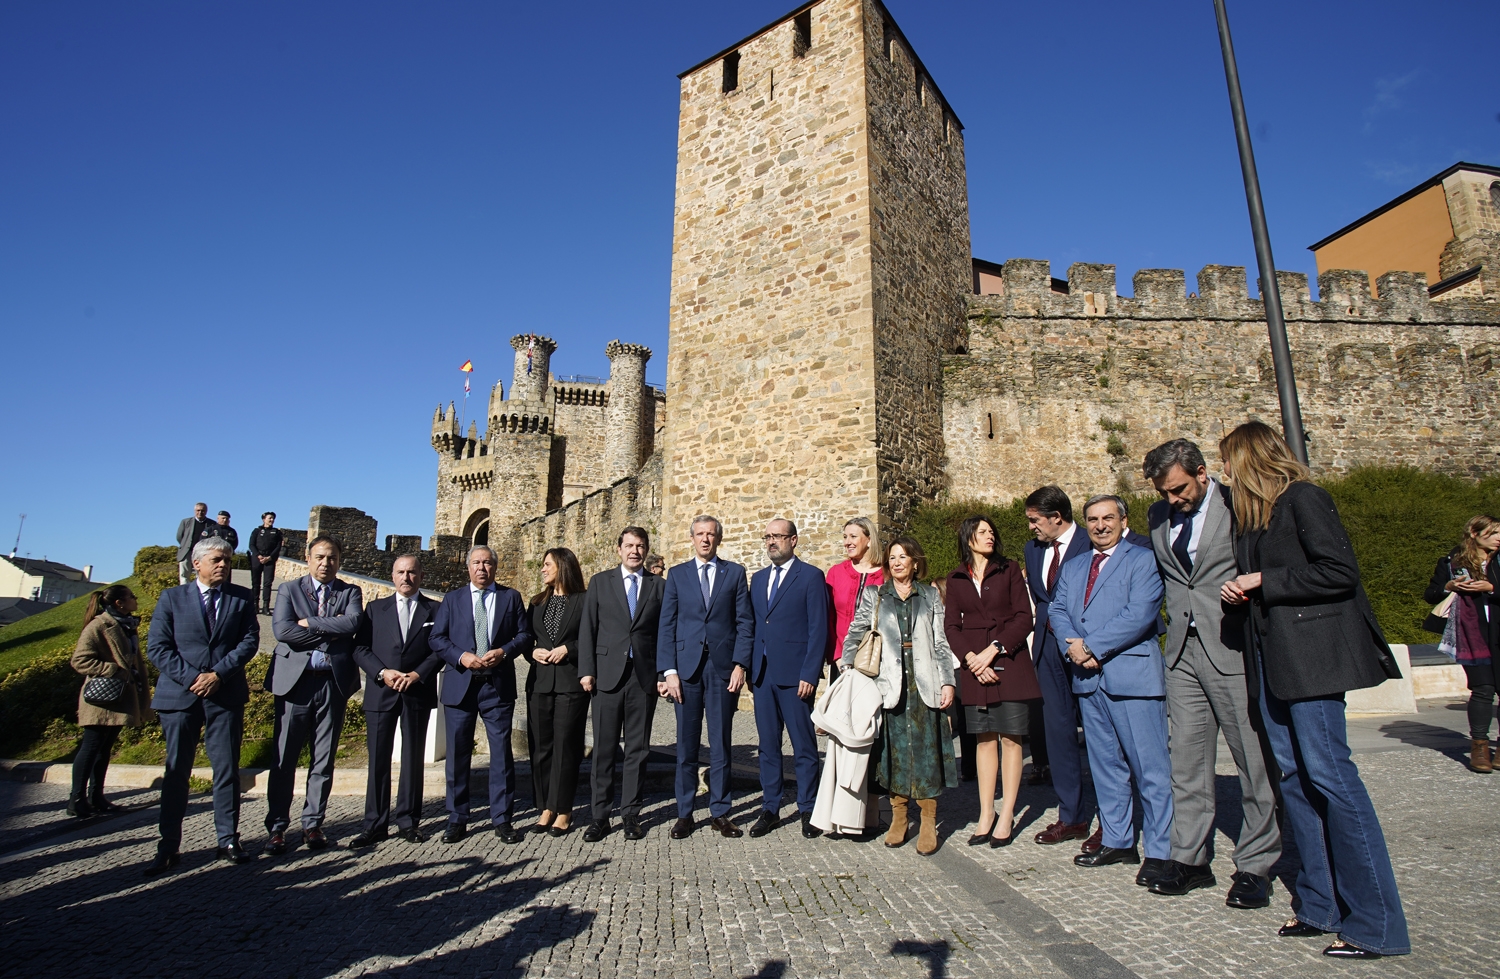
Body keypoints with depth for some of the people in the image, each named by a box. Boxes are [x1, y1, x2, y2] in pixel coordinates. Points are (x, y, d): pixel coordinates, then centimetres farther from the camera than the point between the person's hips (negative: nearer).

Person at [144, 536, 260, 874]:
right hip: (180, 695, 0)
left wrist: (218, 674, -12)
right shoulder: (172, 598, 5)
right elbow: (157, 648, -1)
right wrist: (192, 678, -11)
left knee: (227, 770, 4)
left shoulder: (242, 598, 8)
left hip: (226, 696, 1)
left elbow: (249, 641, 0)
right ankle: (169, 848, 14)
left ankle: (228, 841, 12)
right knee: (176, 773, 5)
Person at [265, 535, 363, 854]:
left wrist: (309, 622, -11)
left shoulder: (350, 593, 8)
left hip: (334, 683, 1)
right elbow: (282, 630, -11)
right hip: (294, 681, -1)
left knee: (324, 759, 8)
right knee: (284, 758, 4)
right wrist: (330, 633, -10)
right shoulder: (289, 590, 6)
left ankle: (313, 823, 19)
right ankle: (277, 827, 16)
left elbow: (352, 623, -12)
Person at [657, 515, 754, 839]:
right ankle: (684, 813, 18)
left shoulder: (735, 573, 7)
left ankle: (720, 812, 18)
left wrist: (740, 664, -6)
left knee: (721, 743, 6)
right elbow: (666, 626, 5)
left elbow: (745, 622, 3)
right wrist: (669, 670, -4)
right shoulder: (677, 575, 9)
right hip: (687, 667, 1)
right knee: (686, 744, 6)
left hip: (723, 667, 0)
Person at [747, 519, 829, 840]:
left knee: (804, 747, 4)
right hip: (762, 675, 5)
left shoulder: (811, 576, -3)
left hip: (795, 675, -5)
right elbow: (753, 626, 15)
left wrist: (809, 674, -14)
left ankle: (808, 810, 18)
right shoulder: (758, 579, 15)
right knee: (768, 746, 11)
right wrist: (749, 669, 7)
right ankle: (770, 809, 22)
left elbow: (818, 630, -8)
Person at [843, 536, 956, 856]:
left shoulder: (930, 596, 10)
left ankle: (928, 823, 9)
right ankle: (899, 817, 16)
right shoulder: (873, 595, 9)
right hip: (889, 684, 0)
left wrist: (947, 681, 0)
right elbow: (853, 636, 6)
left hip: (924, 685, 0)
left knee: (926, 749, 0)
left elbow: (941, 643, 8)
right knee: (894, 749, 3)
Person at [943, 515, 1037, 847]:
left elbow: (1024, 618, -3)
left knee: (1010, 738, 0)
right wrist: (970, 658, -10)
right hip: (974, 667, 2)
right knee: (984, 740, 7)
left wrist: (993, 650, -13)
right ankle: (986, 813, 14)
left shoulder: (1009, 570, 3)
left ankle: (1006, 816, 8)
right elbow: (951, 625, 5)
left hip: (1009, 663, -2)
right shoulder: (956, 578, 9)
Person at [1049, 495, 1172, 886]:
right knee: (1105, 765, 14)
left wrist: (1092, 645, -14)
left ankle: (1159, 851, 9)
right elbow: (1057, 611, 11)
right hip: (1088, 678, 6)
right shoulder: (1072, 568, 18)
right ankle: (1117, 841, 25)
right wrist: (1071, 646, -8)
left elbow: (1139, 615, -14)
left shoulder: (1143, 560, -3)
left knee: (1150, 767, -1)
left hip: (1133, 676, -6)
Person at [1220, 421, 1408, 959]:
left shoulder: (1303, 498, -8)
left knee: (1327, 772, -8)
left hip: (1310, 653, -8)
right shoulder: (1250, 512, 17)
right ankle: (1322, 904, 17)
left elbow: (1340, 572, -16)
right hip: (1271, 656, 8)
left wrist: (1262, 582, -12)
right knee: (1291, 773, 8)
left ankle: (1375, 923, 3)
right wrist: (1238, 590, 3)